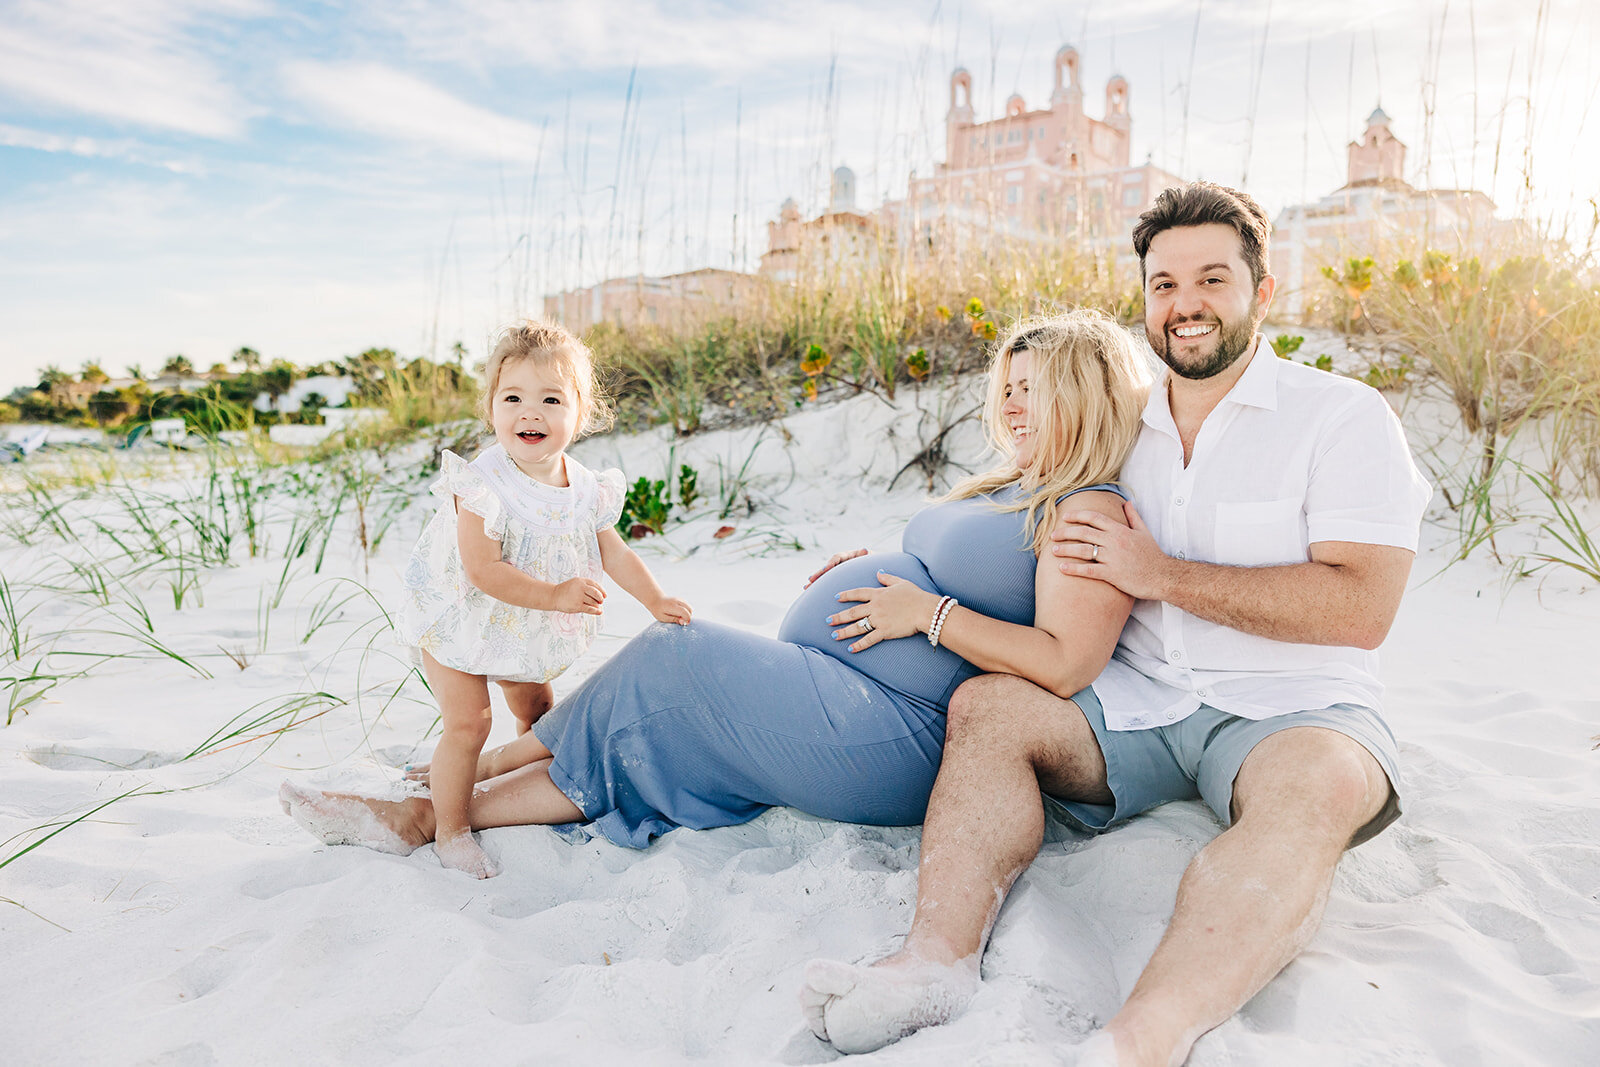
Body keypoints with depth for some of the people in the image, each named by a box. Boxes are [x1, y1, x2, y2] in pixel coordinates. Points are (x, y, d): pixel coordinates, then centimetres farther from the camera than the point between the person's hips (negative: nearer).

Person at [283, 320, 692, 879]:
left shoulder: (585, 487, -11)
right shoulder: (482, 485, -31)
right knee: (468, 722, -11)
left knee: (537, 709, 21)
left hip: (524, 627, 6)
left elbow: (612, 550, 1)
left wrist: (656, 600, -4)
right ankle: (451, 830, 8)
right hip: (458, 619, -6)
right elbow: (483, 570, -34)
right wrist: (554, 595, -39)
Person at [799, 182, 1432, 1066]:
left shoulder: (1343, 415, -3)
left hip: (1293, 710, -4)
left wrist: (1161, 574, -14)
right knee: (986, 702, -17)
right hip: (1141, 703, 5)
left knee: (1317, 785, -37)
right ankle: (937, 958, -32)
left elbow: (1360, 609, -15)